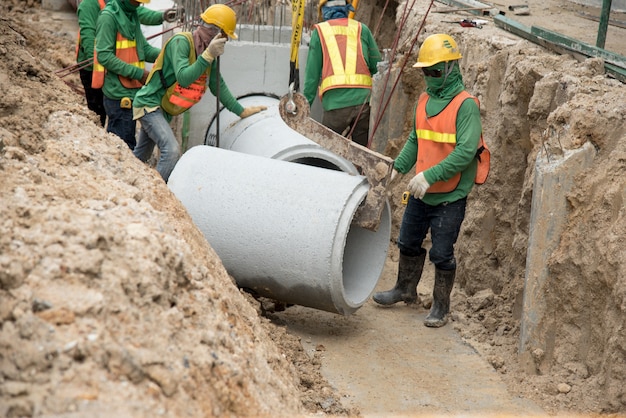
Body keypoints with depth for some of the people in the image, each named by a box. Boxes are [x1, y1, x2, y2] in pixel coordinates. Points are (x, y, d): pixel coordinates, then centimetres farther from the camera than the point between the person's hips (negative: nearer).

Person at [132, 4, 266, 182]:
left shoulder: (209, 50, 3)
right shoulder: (181, 41, -21)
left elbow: (218, 86, 12)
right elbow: (183, 78, -34)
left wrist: (242, 111, 13)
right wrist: (208, 55, -36)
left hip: (163, 110, 9)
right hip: (149, 104, -9)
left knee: (141, 156, 21)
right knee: (172, 150, -24)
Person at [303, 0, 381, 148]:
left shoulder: (319, 31, 10)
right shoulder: (362, 29, 15)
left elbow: (312, 74, 7)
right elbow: (377, 67, 11)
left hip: (335, 103, -2)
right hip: (363, 101, 2)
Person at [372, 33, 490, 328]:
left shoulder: (465, 105, -17)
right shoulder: (425, 101, 6)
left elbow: (466, 151, -24)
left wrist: (430, 176, -28)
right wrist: (399, 166, 3)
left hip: (450, 196, -7)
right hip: (421, 193, 7)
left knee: (442, 254, 3)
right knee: (408, 243, 19)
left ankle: (441, 306, 20)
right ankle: (405, 289, 40)